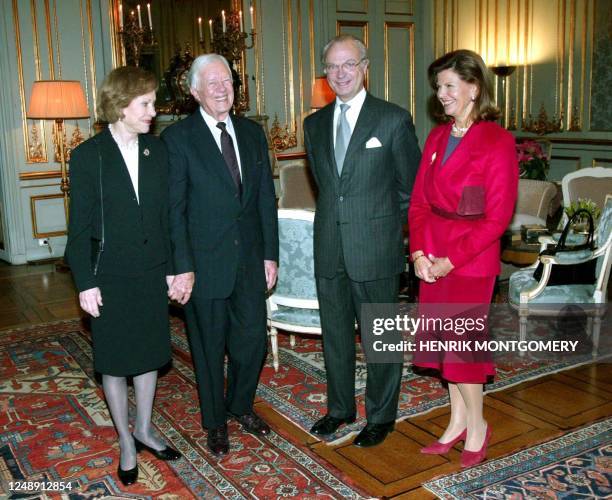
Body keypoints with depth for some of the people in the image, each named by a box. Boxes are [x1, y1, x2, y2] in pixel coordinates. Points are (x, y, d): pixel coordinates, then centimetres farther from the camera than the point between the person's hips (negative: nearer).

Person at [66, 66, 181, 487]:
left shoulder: (157, 151, 2)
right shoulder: (89, 156, -9)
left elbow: (165, 214, 6)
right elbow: (80, 226, -8)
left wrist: (171, 268, 5)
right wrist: (85, 283, -10)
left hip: (152, 273, 4)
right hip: (111, 278, -3)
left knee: (149, 355, 15)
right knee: (115, 364, 9)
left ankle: (145, 429, 35)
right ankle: (126, 443, 27)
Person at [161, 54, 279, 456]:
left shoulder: (252, 133, 8)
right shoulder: (177, 138, -7)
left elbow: (266, 198, 9)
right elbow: (174, 209, -10)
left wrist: (270, 254, 5)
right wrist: (182, 267, -14)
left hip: (250, 260, 4)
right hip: (206, 263, -4)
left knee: (253, 340, 11)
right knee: (210, 346, 10)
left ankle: (241, 405, 37)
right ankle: (216, 422, 31)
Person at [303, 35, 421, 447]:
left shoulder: (394, 119, -7)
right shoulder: (315, 124, 8)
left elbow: (410, 187, -1)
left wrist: (381, 224, 6)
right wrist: (337, 218, 12)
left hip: (376, 250, -5)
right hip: (329, 248, 5)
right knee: (335, 333, 17)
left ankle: (381, 416, 26)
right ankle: (340, 407, 36)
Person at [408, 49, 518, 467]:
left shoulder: (497, 142, -11)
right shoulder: (438, 137, 8)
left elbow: (497, 217, -14)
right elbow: (419, 201, 8)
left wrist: (451, 259, -15)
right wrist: (418, 252, -5)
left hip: (471, 258, -6)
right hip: (432, 256, 6)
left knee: (461, 340, 0)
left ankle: (477, 424, 22)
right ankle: (458, 420, 28)